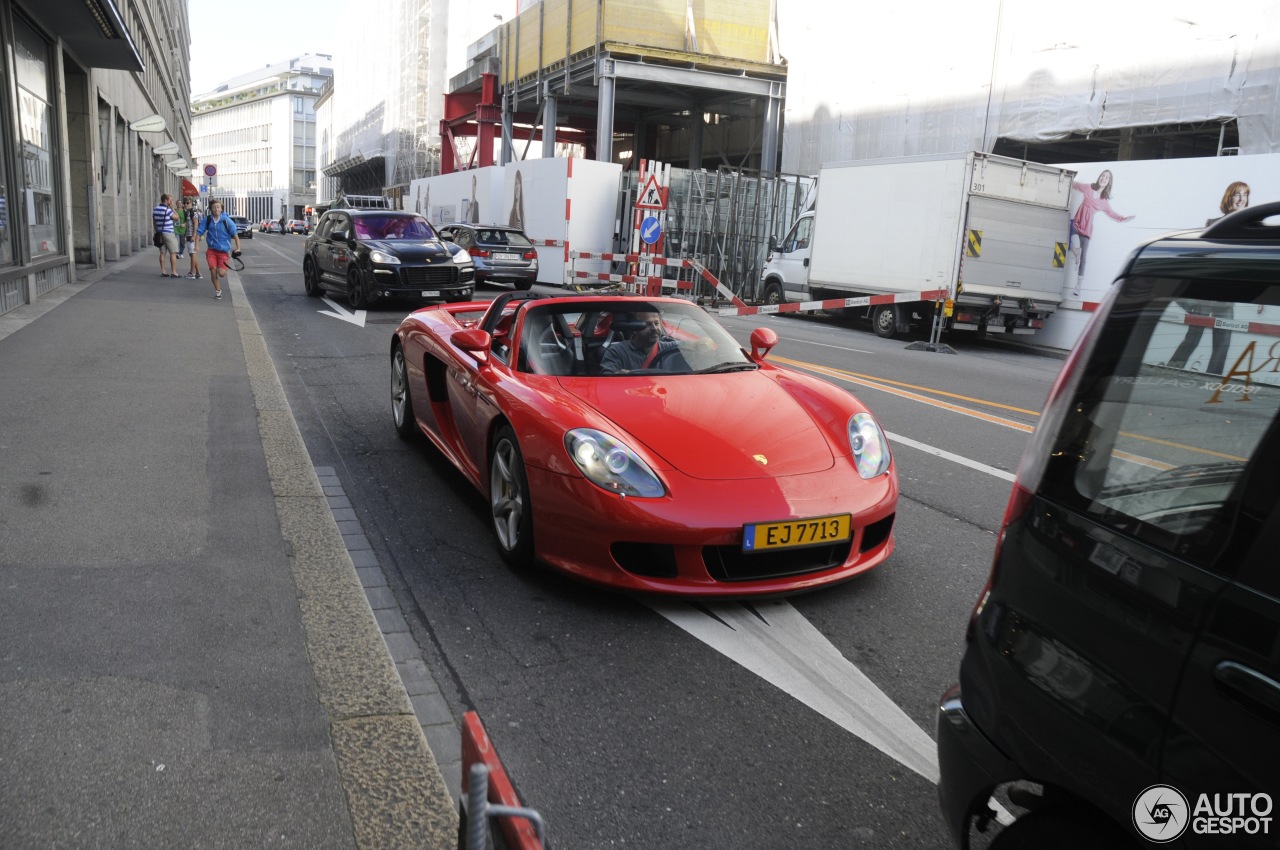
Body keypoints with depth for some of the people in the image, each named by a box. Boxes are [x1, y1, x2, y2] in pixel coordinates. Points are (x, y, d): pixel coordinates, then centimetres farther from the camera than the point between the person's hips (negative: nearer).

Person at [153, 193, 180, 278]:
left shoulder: (155, 209, 10)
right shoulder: (167, 210, -15)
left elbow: (154, 222, 16)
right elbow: (177, 218, -5)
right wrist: (172, 208, -3)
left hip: (160, 233, 8)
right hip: (168, 233, -8)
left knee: (162, 253, 8)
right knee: (173, 253, -4)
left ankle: (163, 272, 8)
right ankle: (173, 272, -7)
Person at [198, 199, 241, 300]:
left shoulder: (226, 220, -8)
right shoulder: (207, 220, 0)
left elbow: (235, 234, -7)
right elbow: (199, 232, 6)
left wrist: (238, 248, -16)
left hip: (223, 251, -2)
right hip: (211, 250, 2)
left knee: (221, 273, -12)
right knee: (213, 269, -14)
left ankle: (223, 268, 29)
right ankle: (218, 291, 6)